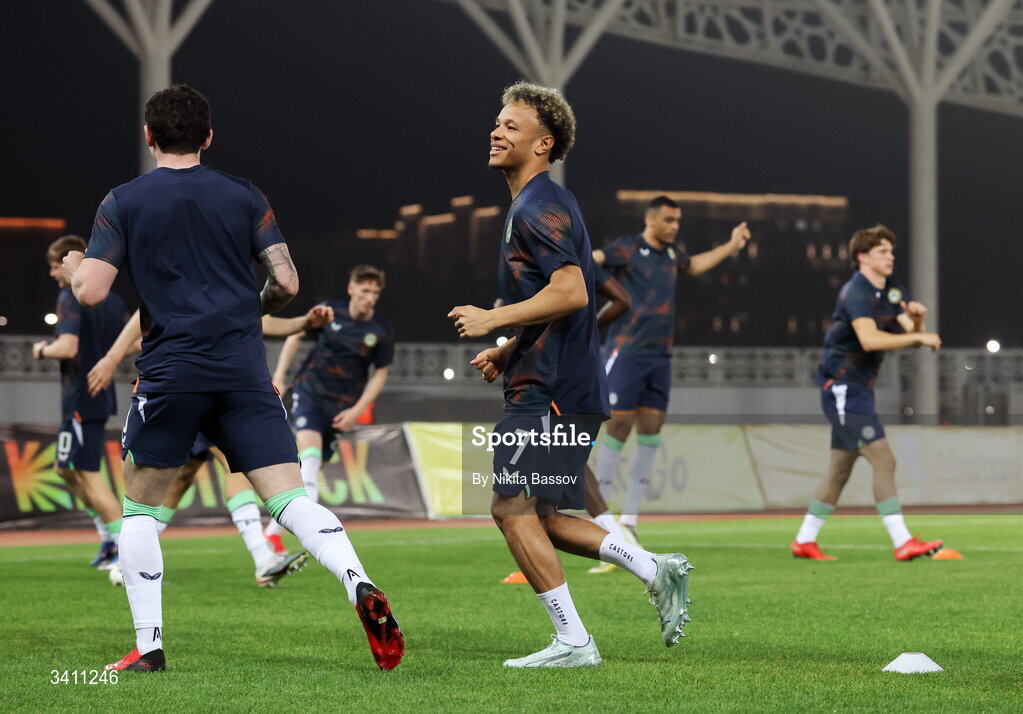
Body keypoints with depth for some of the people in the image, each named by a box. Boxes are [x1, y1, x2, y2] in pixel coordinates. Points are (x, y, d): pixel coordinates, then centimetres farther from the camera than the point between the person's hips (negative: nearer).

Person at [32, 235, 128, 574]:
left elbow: (67, 347, -26)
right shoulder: (112, 301, 11)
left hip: (80, 399, -9)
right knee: (65, 468, 20)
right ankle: (109, 535, 17)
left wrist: (43, 350, -7)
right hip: (102, 396, 9)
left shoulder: (70, 298, -15)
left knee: (88, 475, -5)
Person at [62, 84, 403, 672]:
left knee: (140, 508, 13)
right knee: (290, 498, -3)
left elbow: (92, 292, -3)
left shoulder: (122, 203, 4)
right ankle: (361, 586, -26)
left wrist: (73, 268, 20)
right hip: (245, 372, 2)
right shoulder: (244, 196, 9)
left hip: (170, 374, -2)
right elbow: (286, 283, 3)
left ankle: (148, 645, 7)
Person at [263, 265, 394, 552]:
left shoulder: (382, 329, -3)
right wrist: (278, 378, 3)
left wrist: (356, 411, -5)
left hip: (341, 406, 2)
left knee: (311, 465, 0)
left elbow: (380, 373, 4)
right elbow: (296, 335, 9)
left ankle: (273, 530, 11)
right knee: (309, 444, -26)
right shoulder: (329, 311, -4)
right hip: (310, 390, -2)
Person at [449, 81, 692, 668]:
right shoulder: (542, 204, 19)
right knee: (533, 515, 13)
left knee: (514, 508, -8)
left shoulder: (539, 208, -14)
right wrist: (509, 351, 19)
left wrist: (491, 321, -18)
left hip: (551, 393, -10)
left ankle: (573, 642, -4)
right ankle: (658, 572, 13)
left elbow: (571, 293, -25)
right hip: (556, 384, 10)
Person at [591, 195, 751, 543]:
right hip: (627, 353, -7)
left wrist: (732, 246, 40)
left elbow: (694, 265, 37)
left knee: (650, 432, 3)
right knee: (619, 427, -8)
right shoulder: (628, 248, -7)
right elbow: (594, 258, -23)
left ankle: (629, 520, 9)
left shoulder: (671, 254, 15)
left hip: (659, 357, 7)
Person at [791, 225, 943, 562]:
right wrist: (918, 337, -27)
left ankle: (804, 540, 22)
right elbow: (870, 339, -31)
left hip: (859, 389, 10)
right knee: (883, 460, -14)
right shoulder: (856, 292, -16)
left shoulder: (893, 292, 12)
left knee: (840, 469, 13)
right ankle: (903, 543, -16)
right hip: (842, 387, -10)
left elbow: (911, 335, 8)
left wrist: (919, 319, -14)